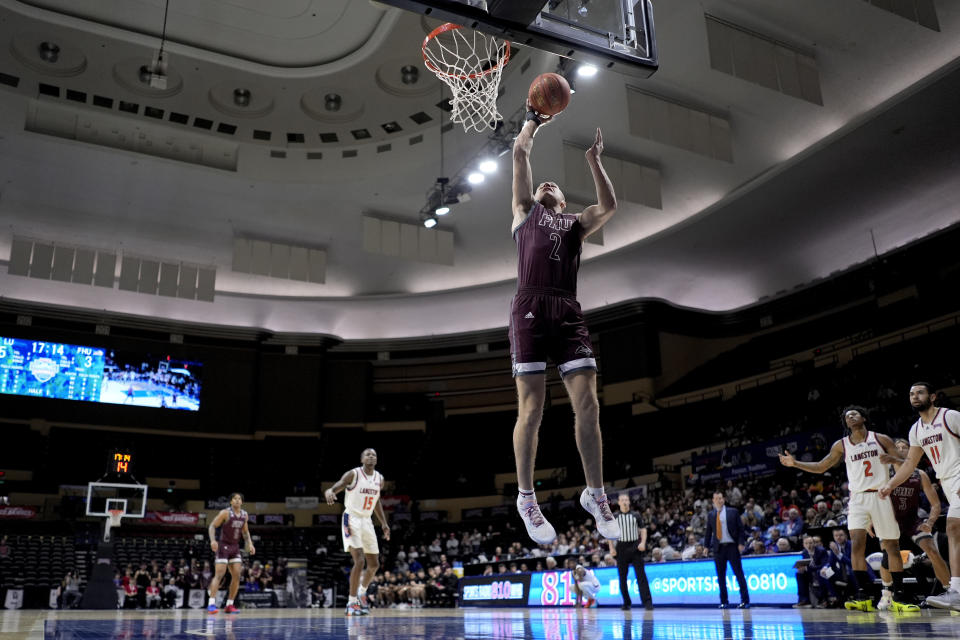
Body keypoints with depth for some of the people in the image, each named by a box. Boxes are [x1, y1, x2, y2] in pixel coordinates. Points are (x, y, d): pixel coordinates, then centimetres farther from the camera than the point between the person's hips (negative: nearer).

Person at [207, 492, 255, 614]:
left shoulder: (245, 515, 5)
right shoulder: (225, 513, -12)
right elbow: (212, 526, -12)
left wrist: (250, 544, 5)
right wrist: (213, 540, -28)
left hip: (235, 547, 6)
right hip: (223, 546, -6)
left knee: (236, 576, -1)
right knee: (219, 574, -14)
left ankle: (229, 605, 5)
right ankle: (211, 603, -12)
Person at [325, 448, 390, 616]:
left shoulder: (379, 479, 8)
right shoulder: (353, 474, -11)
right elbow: (334, 489, -19)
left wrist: (384, 523, 15)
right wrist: (329, 493, -43)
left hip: (367, 521, 7)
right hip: (352, 519, -7)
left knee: (374, 564, 11)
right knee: (359, 560, -19)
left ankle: (362, 591, 37)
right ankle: (352, 602, -7)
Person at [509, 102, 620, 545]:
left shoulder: (576, 223, 26)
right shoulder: (525, 212, 22)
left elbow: (609, 206, 8)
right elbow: (521, 151, 19)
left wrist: (593, 160, 13)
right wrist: (534, 120, 32)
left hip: (569, 313, 3)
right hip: (531, 309, -2)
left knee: (587, 406, -4)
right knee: (531, 408, -5)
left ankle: (595, 495, 11)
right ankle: (526, 499, 7)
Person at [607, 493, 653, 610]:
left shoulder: (636, 515, 6)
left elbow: (643, 529, 8)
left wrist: (643, 543, -8)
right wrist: (611, 548, 0)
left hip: (635, 547, -1)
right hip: (621, 548, 1)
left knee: (641, 575, -7)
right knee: (622, 577, 5)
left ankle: (647, 602, -8)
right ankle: (626, 603, 16)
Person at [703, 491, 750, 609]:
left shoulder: (732, 512, 4)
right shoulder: (711, 515, 10)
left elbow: (740, 528, 2)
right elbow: (708, 532, 14)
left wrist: (741, 543, -8)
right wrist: (706, 546, 10)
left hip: (732, 546, -2)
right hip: (718, 548, 2)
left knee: (739, 574, -2)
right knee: (721, 576, 4)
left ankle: (745, 601, 2)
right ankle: (724, 602, 11)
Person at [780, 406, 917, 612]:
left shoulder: (881, 439, 5)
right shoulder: (841, 445, 10)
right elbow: (820, 467, 15)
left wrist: (892, 458, -17)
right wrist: (795, 463, 3)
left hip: (881, 496, -1)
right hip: (858, 498, 1)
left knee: (892, 546, 1)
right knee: (857, 543, -14)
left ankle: (898, 597, 11)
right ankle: (864, 596, -13)